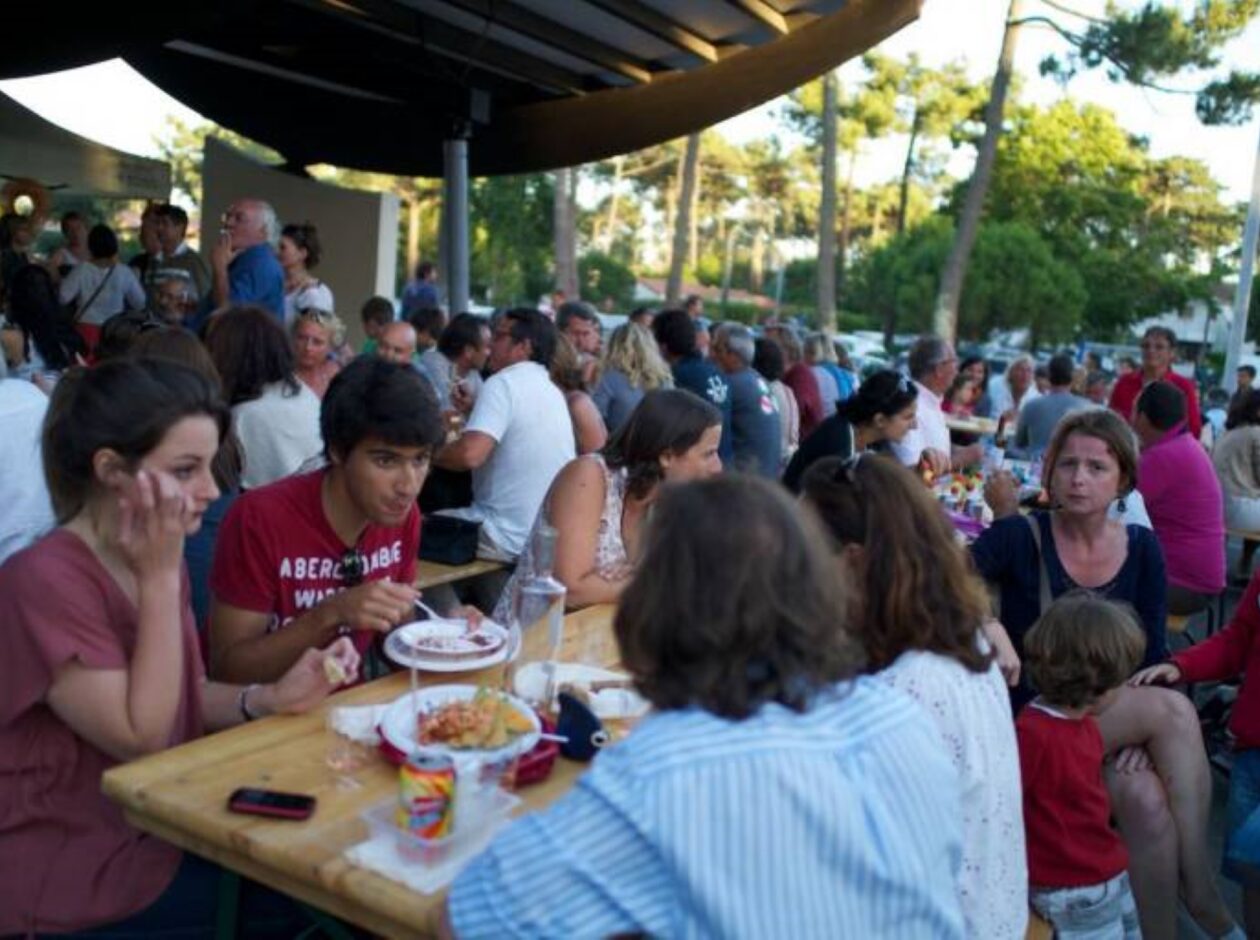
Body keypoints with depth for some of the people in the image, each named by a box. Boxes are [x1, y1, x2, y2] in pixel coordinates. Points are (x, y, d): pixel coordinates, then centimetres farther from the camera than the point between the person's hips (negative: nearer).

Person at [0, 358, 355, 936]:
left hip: (153, 823, 7)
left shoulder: (156, 564, 1)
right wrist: (161, 579, -26)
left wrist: (273, 698, -15)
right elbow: (142, 737, -23)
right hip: (67, 874, -7)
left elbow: (184, 699, 4)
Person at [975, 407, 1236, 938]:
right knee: (1175, 710, -27)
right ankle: (1199, 889, -17)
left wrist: (1143, 728, -12)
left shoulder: (1142, 550, 3)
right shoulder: (1020, 537, -9)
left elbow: (1153, 655, 4)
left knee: (1149, 800, -30)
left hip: (1118, 719, 4)